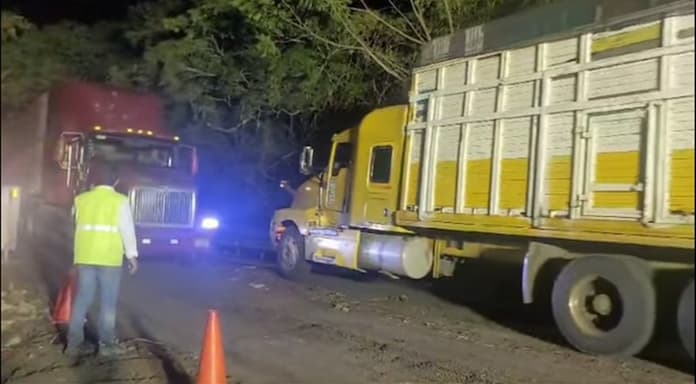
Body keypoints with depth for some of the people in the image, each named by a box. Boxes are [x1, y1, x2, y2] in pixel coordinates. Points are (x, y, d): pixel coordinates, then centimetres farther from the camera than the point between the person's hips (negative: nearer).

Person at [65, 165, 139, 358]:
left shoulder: (81, 199, 9)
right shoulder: (119, 201, -5)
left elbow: (77, 227, 16)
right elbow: (127, 230, -5)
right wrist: (132, 255, 1)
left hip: (84, 256, 4)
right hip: (109, 258, -4)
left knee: (82, 299, 10)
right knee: (108, 302, 3)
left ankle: (74, 343, 12)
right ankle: (106, 344, 8)